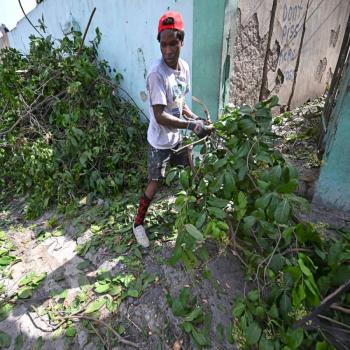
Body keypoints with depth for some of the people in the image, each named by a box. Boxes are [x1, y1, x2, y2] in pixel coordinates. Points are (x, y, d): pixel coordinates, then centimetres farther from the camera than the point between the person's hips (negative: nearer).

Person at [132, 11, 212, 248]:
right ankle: (138, 223, 25)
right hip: (160, 141, -7)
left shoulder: (184, 67, 0)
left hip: (177, 137, 7)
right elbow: (160, 116, -28)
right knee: (155, 184, 3)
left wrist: (195, 118, -3)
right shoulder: (157, 74, -24)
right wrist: (191, 125, -32)